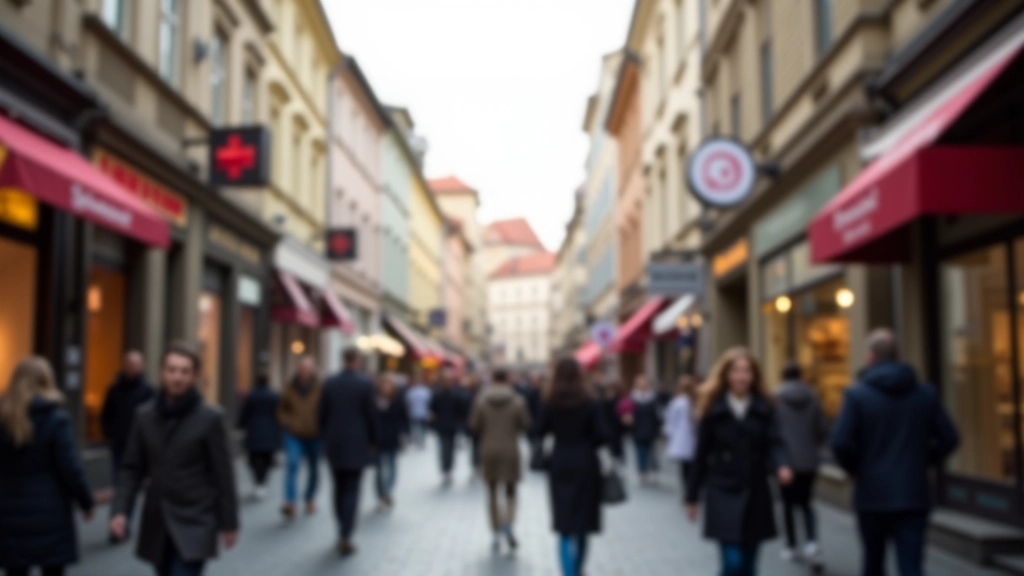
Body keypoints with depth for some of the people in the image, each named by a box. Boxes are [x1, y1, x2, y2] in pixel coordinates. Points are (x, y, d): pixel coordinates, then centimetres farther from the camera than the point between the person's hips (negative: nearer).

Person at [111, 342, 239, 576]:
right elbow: (132, 469, 7)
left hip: (194, 523, -5)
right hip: (157, 523, 5)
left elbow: (223, 474, -5)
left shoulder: (210, 418, -8)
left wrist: (228, 523, -3)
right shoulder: (145, 416, 3)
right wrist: (120, 510, -6)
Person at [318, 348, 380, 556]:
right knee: (352, 491, -1)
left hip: (334, 444, 4)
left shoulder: (330, 383, 1)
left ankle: (343, 531, 23)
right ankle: (346, 538, -5)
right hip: (357, 445, -4)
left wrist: (327, 436, 15)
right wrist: (374, 441, 4)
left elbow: (322, 414, 4)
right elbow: (372, 415, -8)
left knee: (339, 488, 15)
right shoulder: (365, 383, -10)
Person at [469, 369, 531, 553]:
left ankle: (497, 535, 12)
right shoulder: (518, 401, -6)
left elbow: (474, 426, -5)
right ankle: (508, 524, -15)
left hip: (489, 451, 1)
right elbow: (526, 426, -4)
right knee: (510, 491, 12)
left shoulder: (481, 400, -5)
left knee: (493, 493, 11)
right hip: (510, 451, -1)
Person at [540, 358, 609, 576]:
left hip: (559, 464, 1)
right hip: (585, 464, -1)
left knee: (565, 523, 4)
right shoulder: (590, 403, -8)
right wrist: (587, 446, 7)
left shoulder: (550, 402, -3)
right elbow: (602, 435, -12)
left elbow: (542, 431, -3)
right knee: (583, 519, 16)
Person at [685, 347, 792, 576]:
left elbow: (773, 443, -7)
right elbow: (702, 454, 1)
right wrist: (692, 496, 4)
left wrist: (781, 466, -30)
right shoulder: (713, 408, -2)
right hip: (723, 494, -3)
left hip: (755, 494, 3)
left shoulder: (763, 408, 3)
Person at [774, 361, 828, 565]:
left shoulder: (776, 397, -8)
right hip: (809, 460, 2)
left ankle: (791, 547, 16)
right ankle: (812, 541, -7)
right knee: (806, 502, 13)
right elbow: (822, 429, 2)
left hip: (786, 460, -2)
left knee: (788, 504, 11)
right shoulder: (812, 396, 0)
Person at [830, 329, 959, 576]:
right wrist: (924, 462, 16)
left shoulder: (857, 393, -8)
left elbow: (840, 442, -15)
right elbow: (949, 438, 3)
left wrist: (854, 469, 3)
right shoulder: (926, 393, 3)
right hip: (914, 496, 1)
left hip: (872, 494, -1)